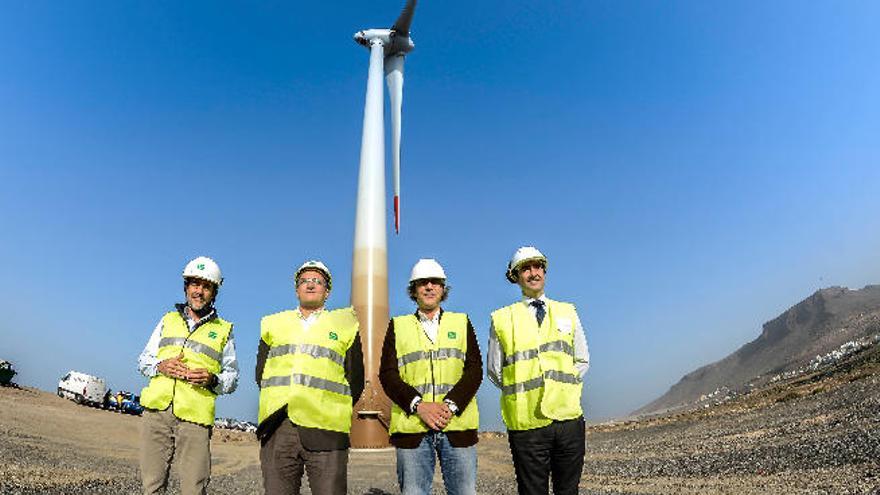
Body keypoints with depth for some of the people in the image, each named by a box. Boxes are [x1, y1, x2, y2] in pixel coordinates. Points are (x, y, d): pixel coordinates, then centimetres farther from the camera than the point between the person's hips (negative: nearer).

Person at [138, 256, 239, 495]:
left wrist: (212, 380, -9)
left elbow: (232, 377, 12)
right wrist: (161, 366, -2)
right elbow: (143, 359, 20)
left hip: (194, 417, -2)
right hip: (156, 412, 2)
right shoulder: (168, 320, 18)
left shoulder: (223, 330, 10)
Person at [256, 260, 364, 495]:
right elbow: (261, 374, 17)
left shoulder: (345, 324, 11)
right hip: (276, 429, 3)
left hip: (325, 432, -2)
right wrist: (283, 404, 6)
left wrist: (334, 412, 3)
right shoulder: (274, 324, 19)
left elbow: (355, 380, 9)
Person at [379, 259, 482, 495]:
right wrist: (418, 405, -11)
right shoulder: (398, 326, 13)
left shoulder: (462, 322, 15)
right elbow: (387, 373, 3)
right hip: (412, 426, 0)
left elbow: (475, 369, 4)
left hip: (457, 424, 1)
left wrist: (451, 405, -11)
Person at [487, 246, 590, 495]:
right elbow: (494, 371, 8)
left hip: (569, 418, 2)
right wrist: (522, 391, 0)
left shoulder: (567, 312, 11)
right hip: (526, 422, -2)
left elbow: (582, 361, 14)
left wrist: (563, 387, 3)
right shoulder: (502, 319, 3)